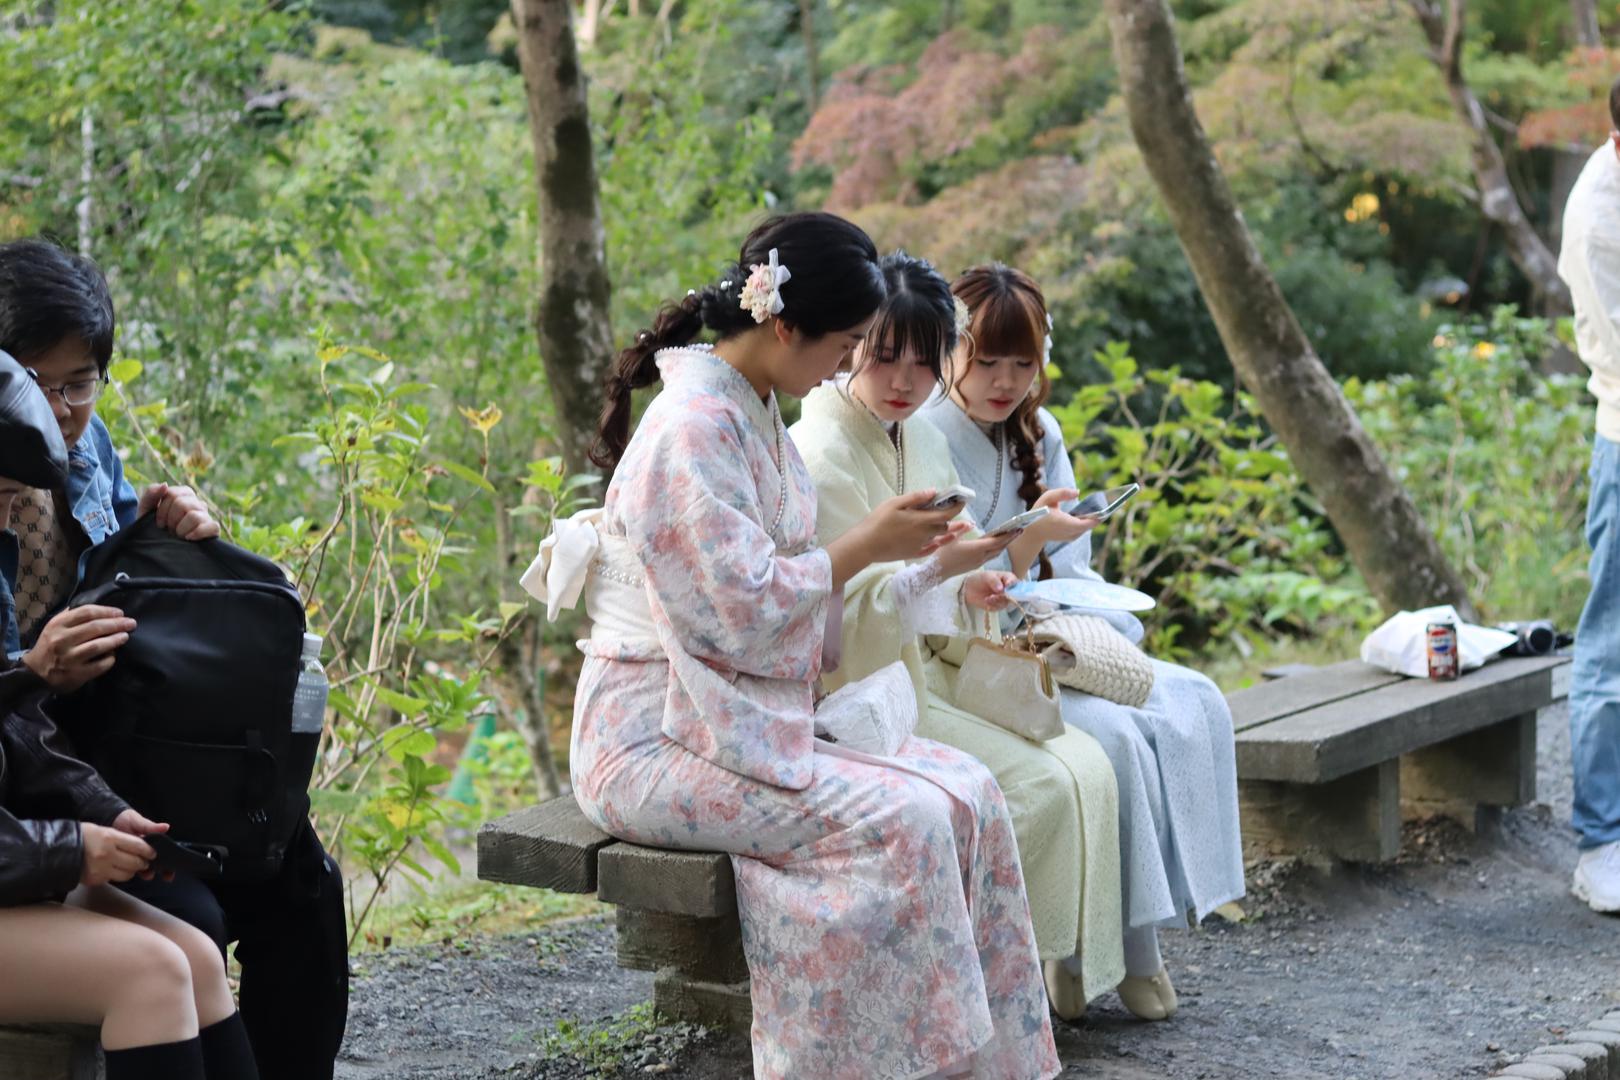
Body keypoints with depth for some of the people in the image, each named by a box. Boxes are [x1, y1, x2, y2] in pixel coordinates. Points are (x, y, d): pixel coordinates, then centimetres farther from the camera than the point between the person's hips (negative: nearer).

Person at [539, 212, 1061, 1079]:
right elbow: (740, 609, -21)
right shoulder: (693, 429, -18)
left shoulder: (750, 413, 12)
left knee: (963, 792, -9)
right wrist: (866, 546, -11)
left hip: (749, 711, 9)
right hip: (661, 740, -9)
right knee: (899, 821, -25)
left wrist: (884, 547, 6)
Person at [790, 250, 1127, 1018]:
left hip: (934, 669, 8)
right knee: (1039, 786, -20)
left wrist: (968, 591, -1)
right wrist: (939, 569, -33)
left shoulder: (924, 440, 11)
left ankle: (1077, 968, -3)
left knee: (1086, 765, -10)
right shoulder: (818, 456, -16)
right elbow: (834, 620, -21)